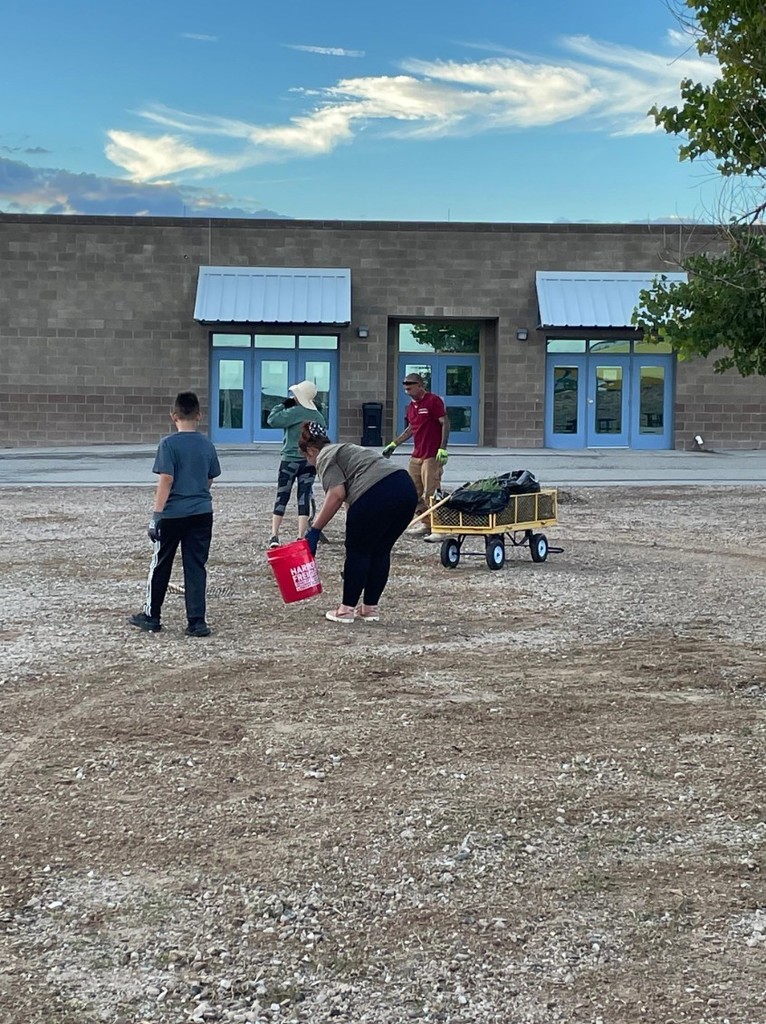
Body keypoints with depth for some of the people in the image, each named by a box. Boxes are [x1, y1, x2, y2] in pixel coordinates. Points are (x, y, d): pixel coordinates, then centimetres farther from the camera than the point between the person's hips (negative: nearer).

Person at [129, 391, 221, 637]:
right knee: (196, 568, 6)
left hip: (173, 514, -3)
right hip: (202, 514, 3)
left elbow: (166, 480, -16)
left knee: (160, 566, 11)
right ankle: (197, 622, 3)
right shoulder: (207, 445, 3)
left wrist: (157, 513, -13)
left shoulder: (169, 444, -11)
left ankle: (151, 616, 22)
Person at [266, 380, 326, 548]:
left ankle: (274, 536, 2)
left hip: (290, 459, -3)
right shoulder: (319, 417, 6)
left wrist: (283, 405, -3)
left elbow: (272, 420, -15)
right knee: (304, 498, 4)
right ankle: (301, 537, 0)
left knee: (282, 497, 5)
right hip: (310, 461, 4)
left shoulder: (294, 412, -11)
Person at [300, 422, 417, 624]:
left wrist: (315, 530, -5)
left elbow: (337, 494, -8)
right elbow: (350, 495, 35)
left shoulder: (325, 457, 7)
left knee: (357, 551, 6)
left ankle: (346, 608, 14)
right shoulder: (346, 449, 33)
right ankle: (370, 608, 24)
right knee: (380, 551, 18)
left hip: (377, 495, -8)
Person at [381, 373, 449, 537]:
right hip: (416, 455, 9)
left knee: (430, 493, -11)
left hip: (432, 456, -8)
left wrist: (443, 448, -19)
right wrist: (394, 444, 20)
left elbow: (445, 423, -12)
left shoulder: (433, 401, -9)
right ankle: (424, 522, 17)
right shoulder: (412, 406, 16)